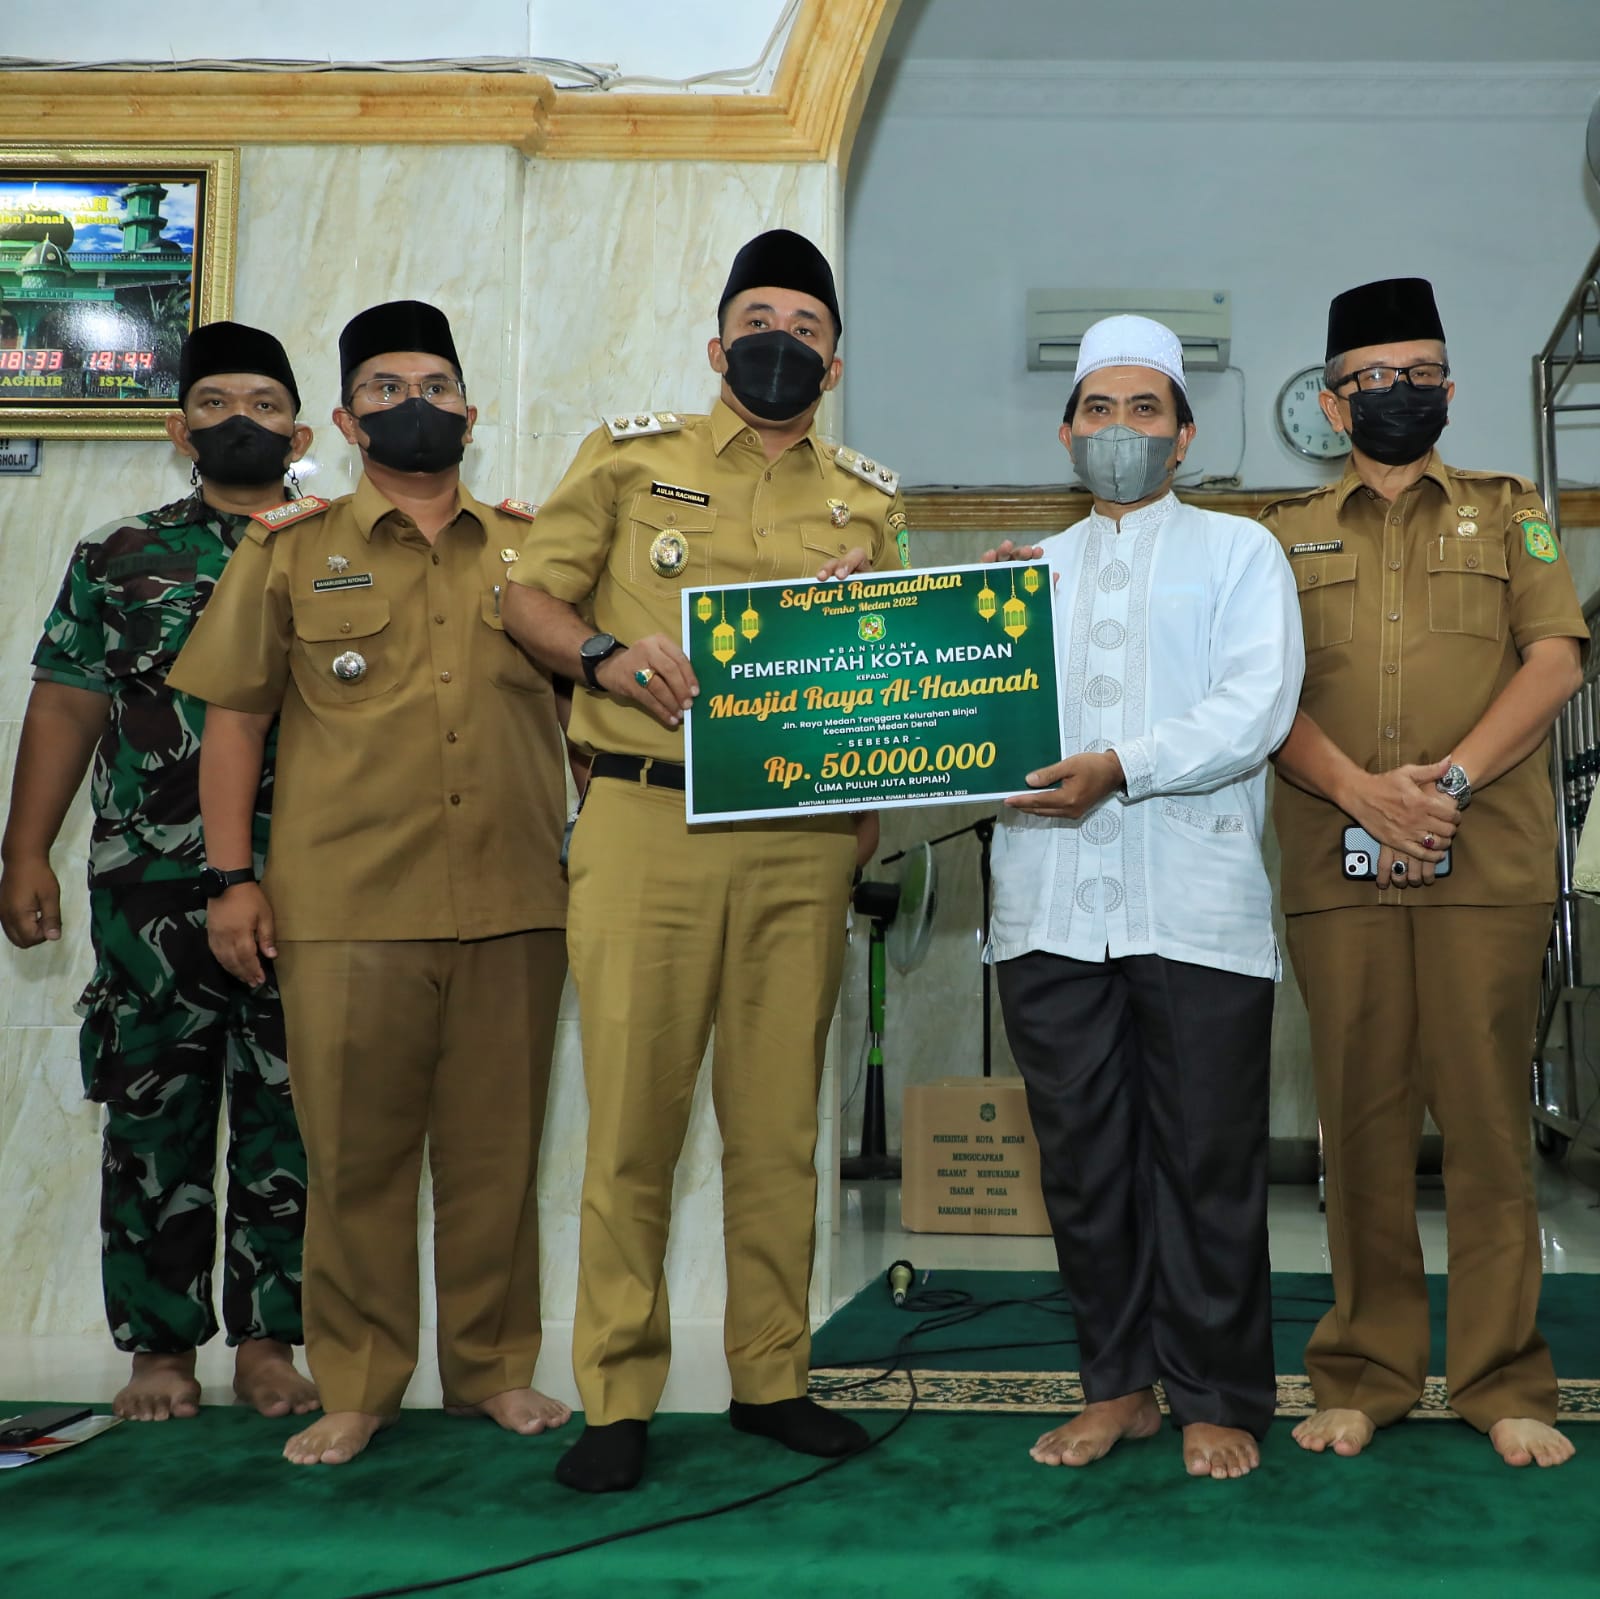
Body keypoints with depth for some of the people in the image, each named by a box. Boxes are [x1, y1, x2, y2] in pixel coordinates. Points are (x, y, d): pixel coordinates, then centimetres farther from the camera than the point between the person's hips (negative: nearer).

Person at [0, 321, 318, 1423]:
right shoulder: (119, 556, 10)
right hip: (152, 888, 0)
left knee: (290, 1119, 5)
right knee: (155, 1118, 5)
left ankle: (267, 1341, 18)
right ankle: (163, 1349, 18)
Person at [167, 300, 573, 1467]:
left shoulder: (533, 547, 13)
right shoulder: (292, 550, 10)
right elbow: (234, 715, 8)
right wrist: (234, 875, 1)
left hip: (513, 906, 1)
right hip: (345, 910, -1)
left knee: (496, 1150, 7)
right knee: (356, 1153, 4)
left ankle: (494, 1370, 21)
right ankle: (356, 1388, 17)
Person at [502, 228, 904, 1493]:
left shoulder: (868, 501, 16)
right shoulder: (630, 458, 8)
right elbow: (531, 595, 8)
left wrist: (875, 800, 2)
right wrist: (606, 654, -13)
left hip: (802, 841, 3)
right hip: (648, 820, -2)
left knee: (780, 1119, 7)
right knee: (634, 1116, -1)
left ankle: (772, 1378, 20)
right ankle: (618, 1398, 11)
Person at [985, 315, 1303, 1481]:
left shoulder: (1239, 551, 10)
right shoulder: (1029, 571, 21)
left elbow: (1257, 707, -6)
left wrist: (1122, 766, -17)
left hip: (1196, 902, -3)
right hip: (1053, 903, 3)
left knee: (1208, 1162, 2)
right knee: (1082, 1158, 8)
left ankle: (1218, 1402, 15)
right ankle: (1118, 1385, 21)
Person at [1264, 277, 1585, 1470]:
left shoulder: (1509, 511, 16)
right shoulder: (1287, 533, 16)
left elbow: (1555, 661, 3)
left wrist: (1451, 777, -12)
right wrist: (1364, 792, -12)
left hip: (1487, 865, 0)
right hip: (1337, 866, 1)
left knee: (1488, 1114, -1)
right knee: (1362, 1115, 3)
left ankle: (1505, 1383, 9)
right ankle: (1367, 1373, 13)